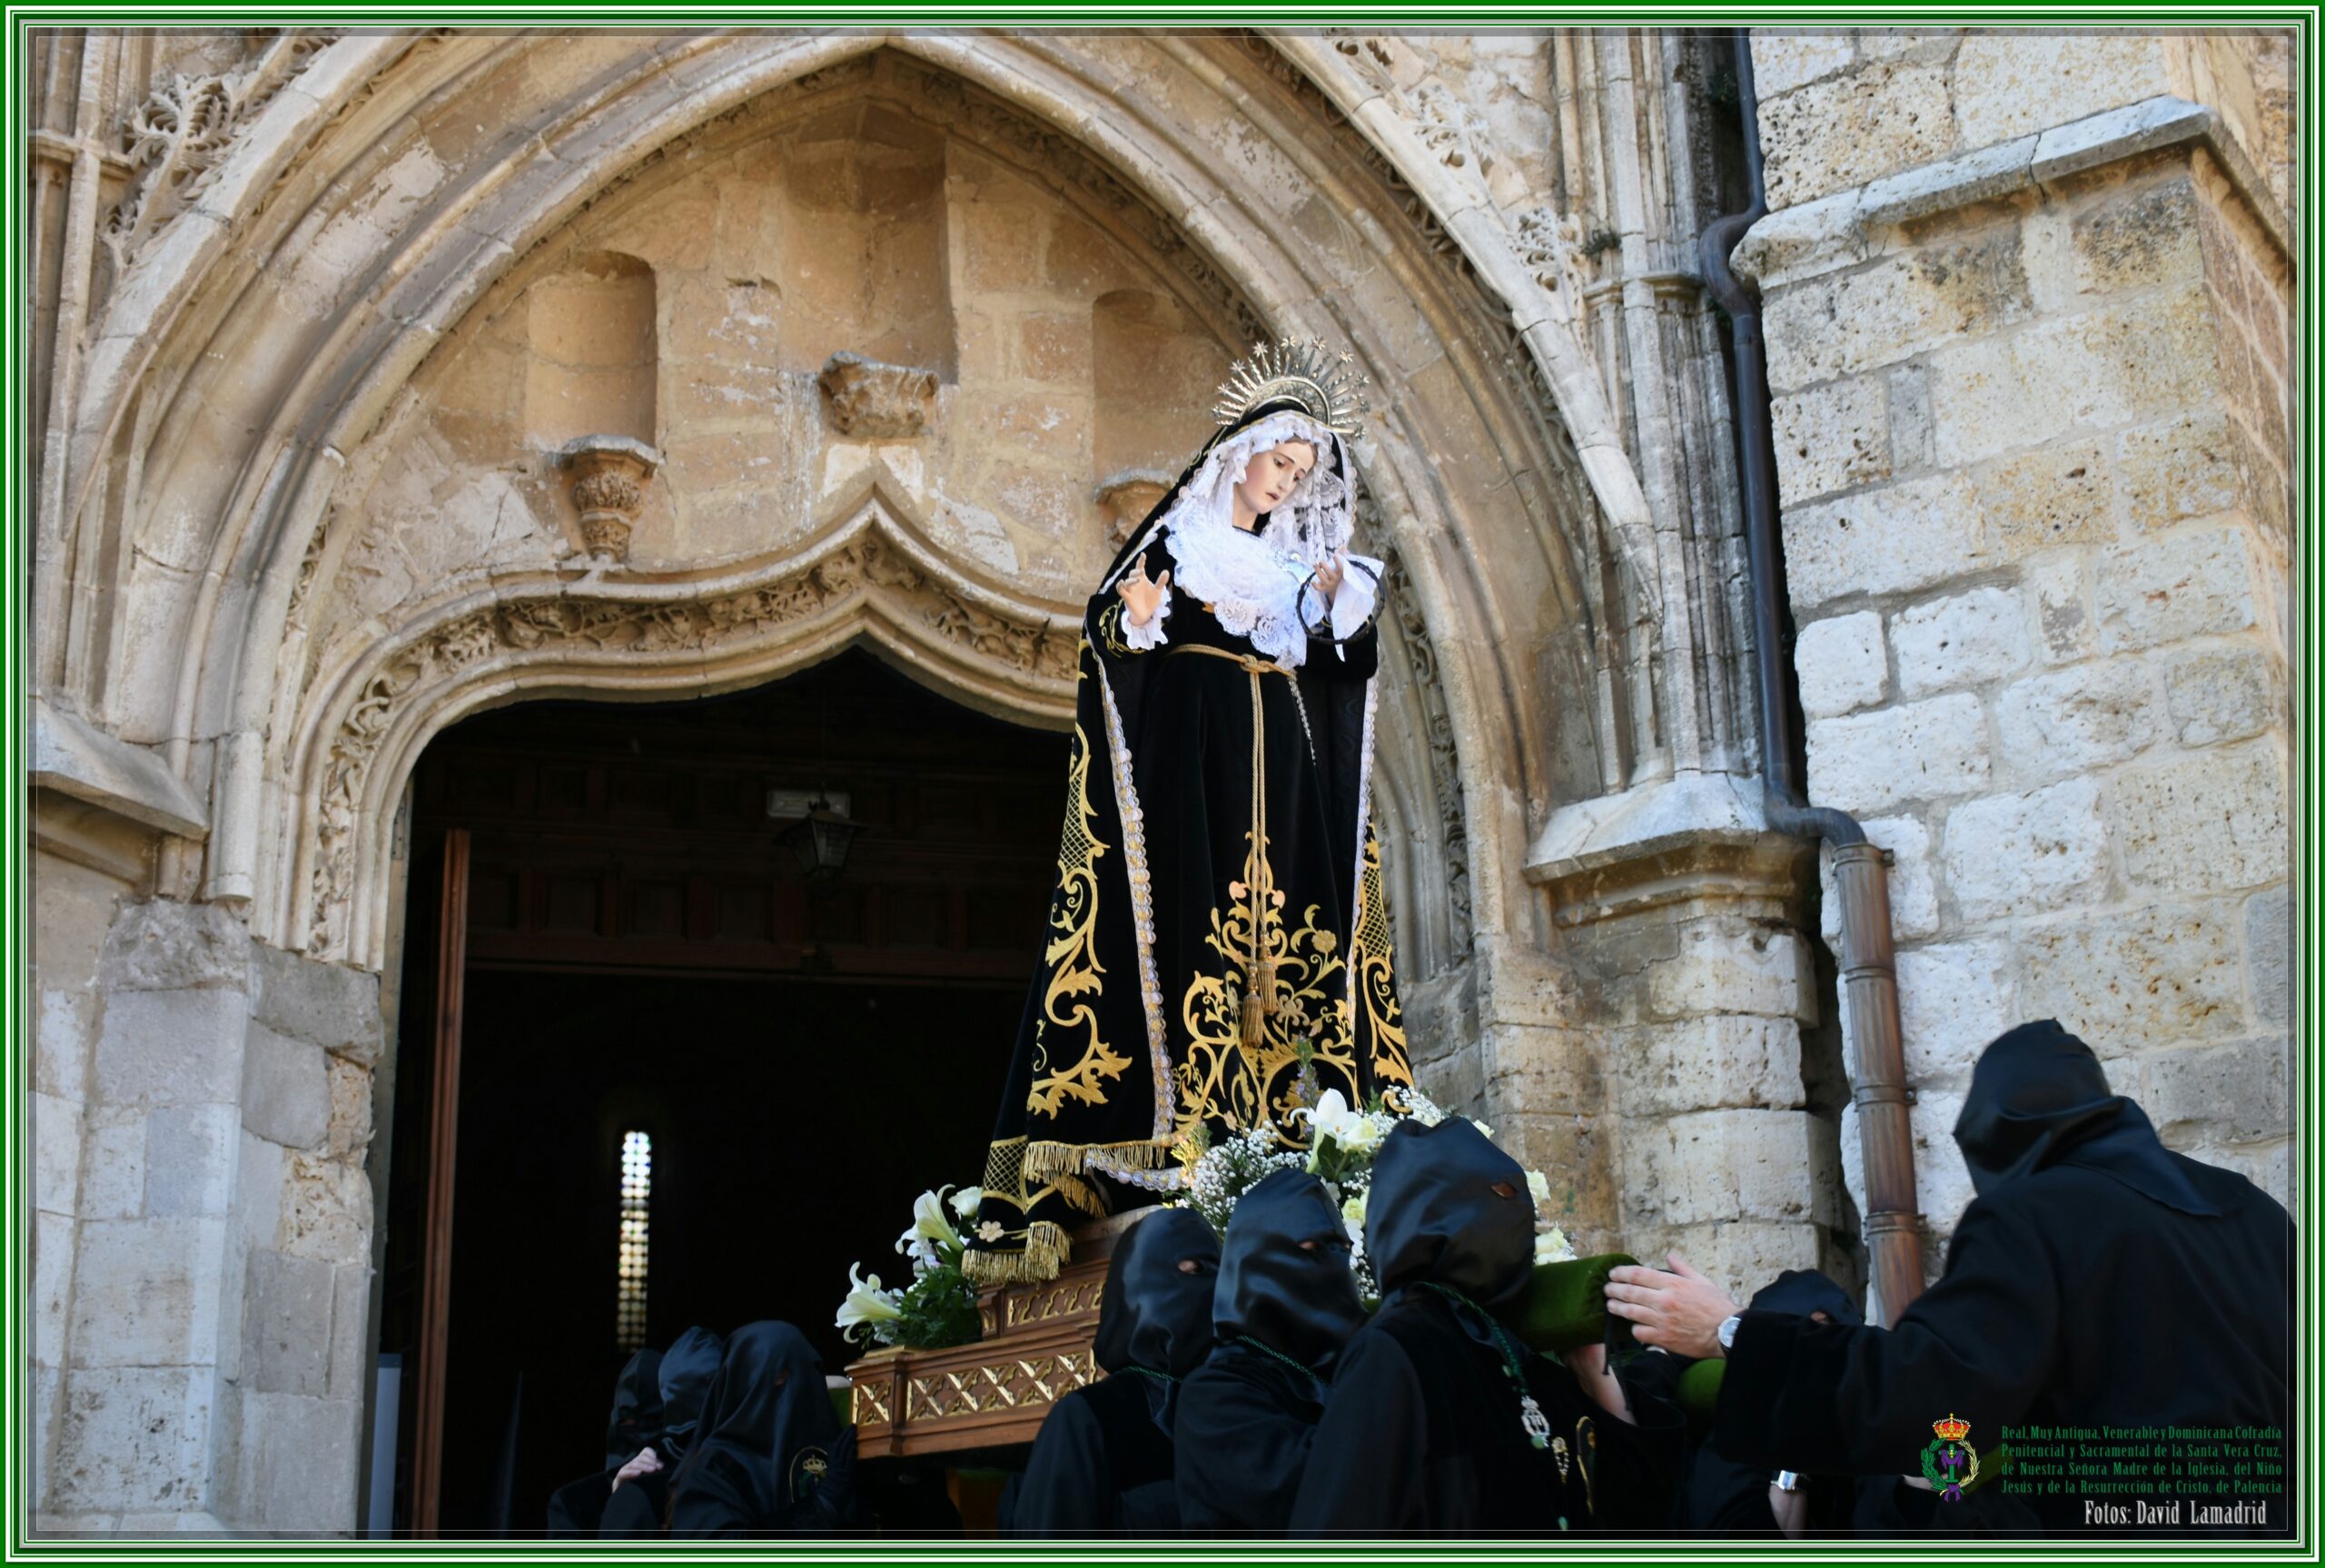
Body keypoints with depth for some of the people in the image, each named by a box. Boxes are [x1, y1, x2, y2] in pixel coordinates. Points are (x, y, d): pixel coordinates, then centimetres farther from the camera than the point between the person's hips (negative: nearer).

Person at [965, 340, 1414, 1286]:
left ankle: (1284, 1120, -3)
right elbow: (1106, 629, 1)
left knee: (1295, 914, -3)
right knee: (1188, 916, -13)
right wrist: (1135, 617, -20)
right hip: (1188, 755, -5)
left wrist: (1335, 604, 3)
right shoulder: (1180, 533, 7)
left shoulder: (1300, 560, 21)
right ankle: (1188, 1130, -16)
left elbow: (1338, 669, 19)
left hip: (1284, 767, 6)